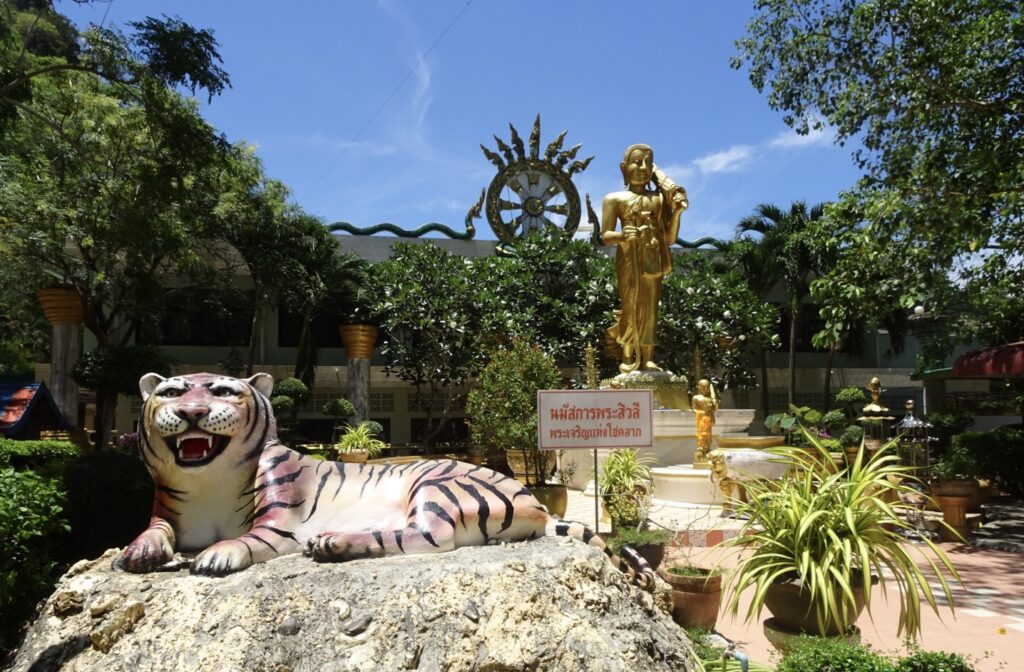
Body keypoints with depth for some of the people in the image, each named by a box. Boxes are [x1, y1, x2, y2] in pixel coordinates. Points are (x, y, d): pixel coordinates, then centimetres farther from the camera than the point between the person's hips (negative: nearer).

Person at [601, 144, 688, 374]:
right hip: (629, 260, -3)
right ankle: (628, 359, 4)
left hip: (653, 260, 3)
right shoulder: (615, 199, 5)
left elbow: (670, 238, 11)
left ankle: (647, 359, 9)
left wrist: (677, 212, -2)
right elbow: (605, 236, -1)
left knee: (650, 309, 4)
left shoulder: (660, 199, 13)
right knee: (630, 307, -3)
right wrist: (623, 235, -22)